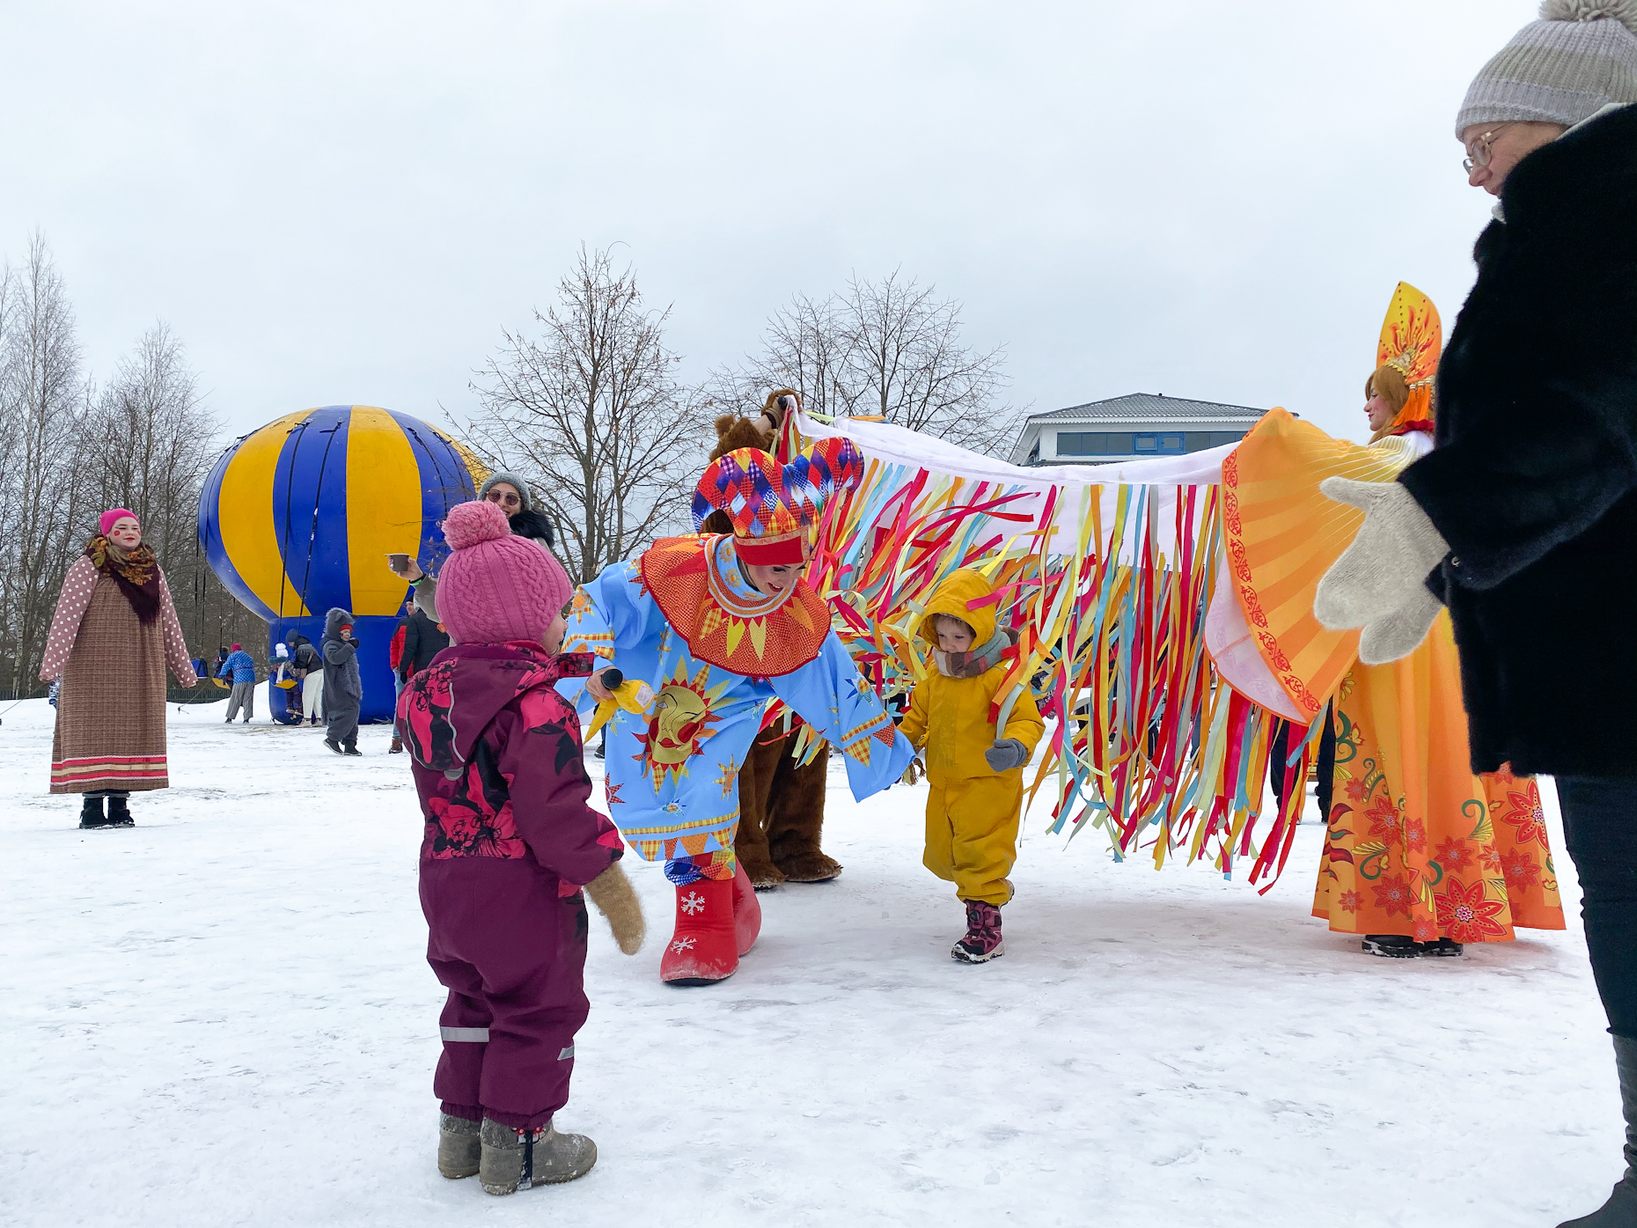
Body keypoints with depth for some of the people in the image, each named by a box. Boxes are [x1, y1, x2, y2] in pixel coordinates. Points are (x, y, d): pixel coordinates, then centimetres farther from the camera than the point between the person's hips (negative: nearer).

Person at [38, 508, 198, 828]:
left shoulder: (152, 571, 13)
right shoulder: (88, 567, -2)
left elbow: (168, 621, 16)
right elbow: (66, 615, -10)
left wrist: (183, 667, 16)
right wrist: (52, 663, -19)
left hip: (141, 673, 5)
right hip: (95, 670, -5)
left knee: (133, 732, 4)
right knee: (95, 732, -4)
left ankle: (120, 805, 10)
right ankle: (93, 806, 0)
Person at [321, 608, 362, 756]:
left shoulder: (344, 645, 23)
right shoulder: (330, 645, -7)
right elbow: (335, 658, -30)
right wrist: (350, 646, -24)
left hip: (350, 687, 10)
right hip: (339, 689, -10)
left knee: (353, 713, 8)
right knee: (348, 711, -20)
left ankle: (350, 745, 11)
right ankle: (332, 738, -11)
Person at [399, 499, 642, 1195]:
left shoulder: (431, 688, 3)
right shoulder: (535, 703, -23)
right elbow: (555, 811, -26)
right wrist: (606, 876, -15)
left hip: (447, 884, 8)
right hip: (523, 890, -8)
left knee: (474, 1003, 23)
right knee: (538, 1010, 9)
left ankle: (462, 1128, 34)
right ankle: (517, 1144, 19)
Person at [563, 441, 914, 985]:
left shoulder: (801, 620, -22)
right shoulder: (673, 569, -32)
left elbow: (839, 693, -8)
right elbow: (594, 602, -20)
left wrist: (886, 750, -1)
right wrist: (593, 663, -34)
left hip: (724, 713, -1)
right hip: (643, 699, 1)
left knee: (704, 798, -23)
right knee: (639, 813, 6)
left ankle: (707, 926, -4)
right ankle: (731, 902, 29)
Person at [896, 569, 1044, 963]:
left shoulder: (1002, 676, -16)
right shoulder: (935, 678, 5)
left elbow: (1027, 720, -19)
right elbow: (917, 717, 18)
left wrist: (1016, 746, -38)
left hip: (989, 785, -8)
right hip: (943, 783, 8)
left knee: (980, 853, -8)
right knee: (942, 855, 18)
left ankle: (985, 926, 3)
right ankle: (992, 888, 44)